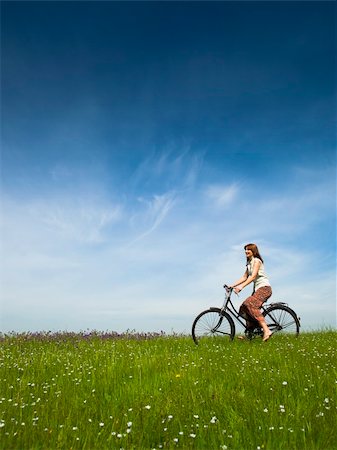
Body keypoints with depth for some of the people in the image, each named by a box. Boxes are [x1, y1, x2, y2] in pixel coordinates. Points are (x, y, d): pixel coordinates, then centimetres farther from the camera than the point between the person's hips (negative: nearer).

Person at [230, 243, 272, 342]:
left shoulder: (257, 260, -7)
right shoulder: (249, 263, 20)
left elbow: (253, 276, -20)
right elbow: (244, 277, 17)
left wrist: (241, 286, -30)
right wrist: (233, 285, 5)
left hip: (264, 287, -9)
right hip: (257, 288, 9)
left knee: (250, 305, -28)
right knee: (245, 308, 1)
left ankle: (266, 330, -32)